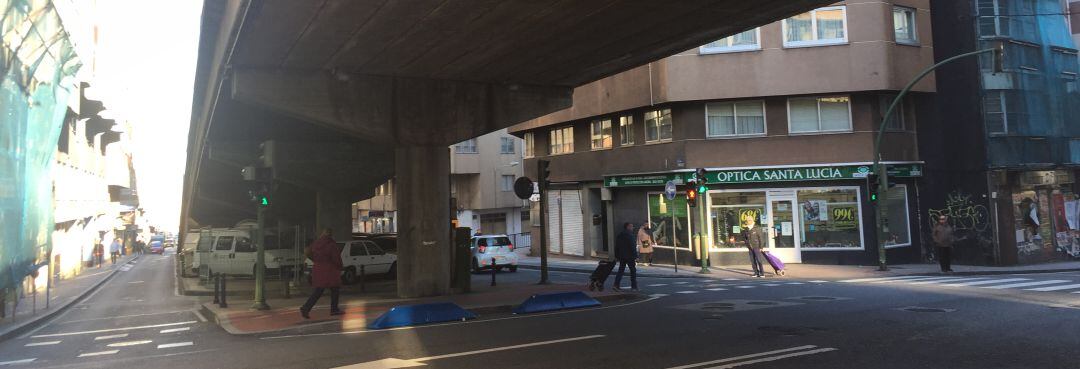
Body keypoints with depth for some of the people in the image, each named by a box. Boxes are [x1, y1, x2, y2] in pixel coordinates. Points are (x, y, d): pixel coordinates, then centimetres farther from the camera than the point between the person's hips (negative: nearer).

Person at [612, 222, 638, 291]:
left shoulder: (619, 235, 13)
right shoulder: (629, 235, -13)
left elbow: (616, 247, 16)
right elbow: (632, 246, -17)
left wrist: (617, 256, 19)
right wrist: (635, 255, -15)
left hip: (621, 256, 7)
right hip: (629, 256, -7)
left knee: (621, 270, 8)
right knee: (633, 270, 3)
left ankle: (616, 285, -1)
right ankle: (634, 286, 5)